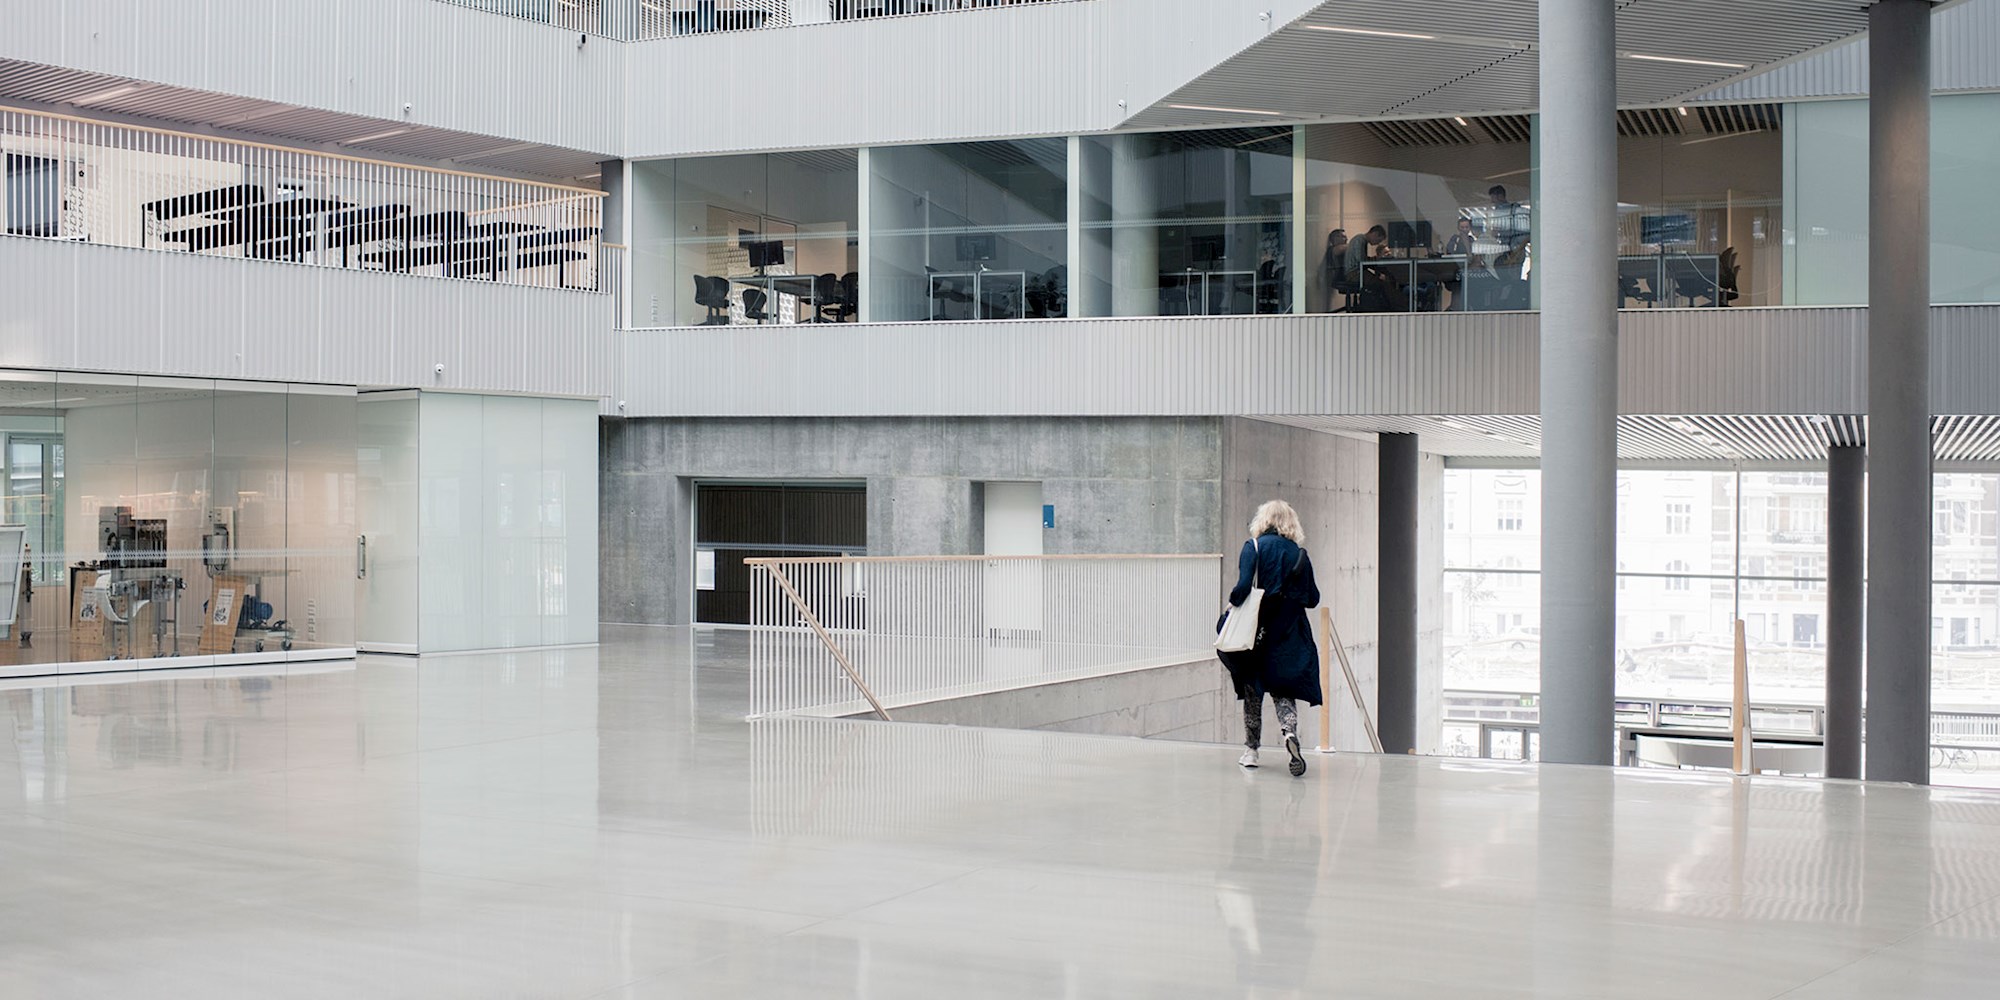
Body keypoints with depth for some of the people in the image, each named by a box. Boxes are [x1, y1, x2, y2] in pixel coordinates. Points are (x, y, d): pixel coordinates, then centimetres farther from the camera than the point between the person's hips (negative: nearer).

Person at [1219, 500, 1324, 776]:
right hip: (1289, 632, 2)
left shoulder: (1254, 547, -6)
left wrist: (1233, 603, 0)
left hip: (1259, 627, -2)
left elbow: (1244, 586, -18)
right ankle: (1290, 732, -23)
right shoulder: (1300, 553, 4)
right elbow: (1313, 598, 5)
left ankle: (1251, 749, 19)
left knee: (1252, 688, 12)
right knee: (1283, 689, 6)